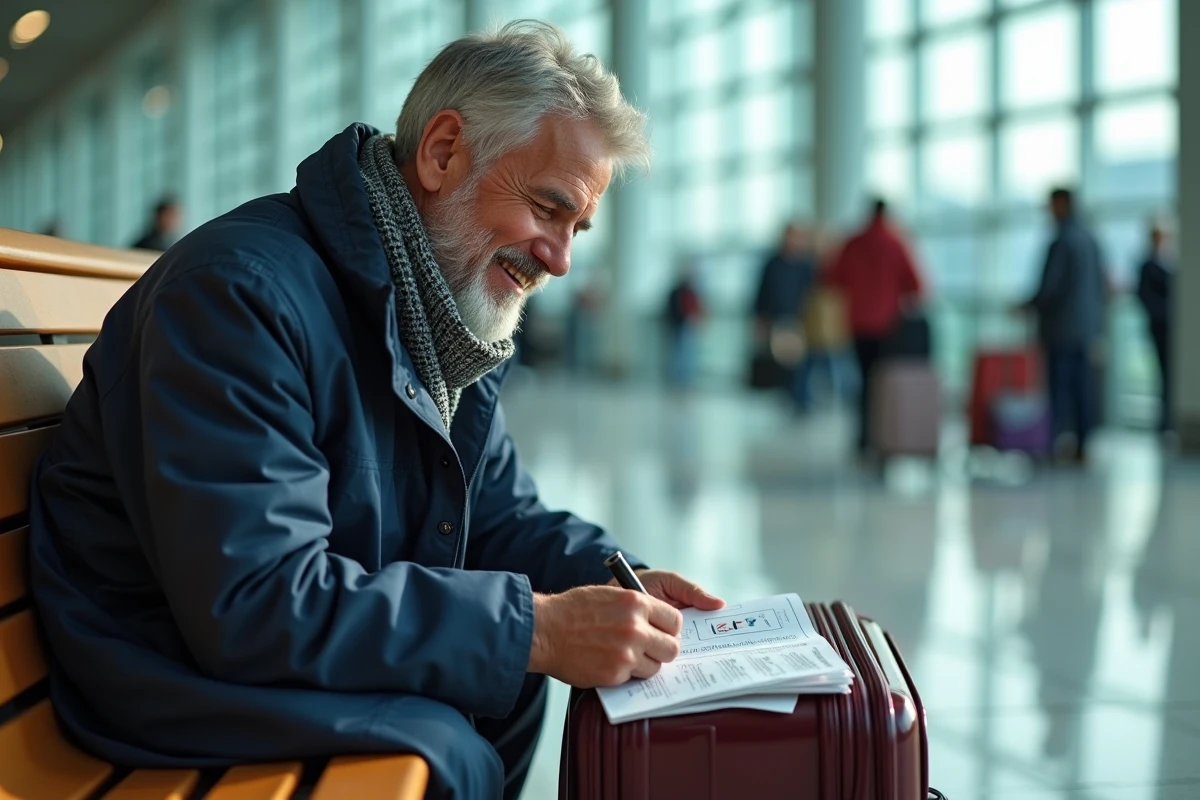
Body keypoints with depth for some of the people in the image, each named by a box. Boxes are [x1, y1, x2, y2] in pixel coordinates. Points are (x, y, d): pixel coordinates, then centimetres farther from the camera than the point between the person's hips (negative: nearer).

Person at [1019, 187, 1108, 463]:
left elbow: (1049, 287, -16)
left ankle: (1053, 446, -3)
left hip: (1061, 327, -7)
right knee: (1083, 387, 8)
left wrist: (1028, 306, 1)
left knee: (1059, 386, -4)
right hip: (1087, 327, 7)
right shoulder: (1091, 240, 9)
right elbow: (1102, 285, 14)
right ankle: (1082, 446, 9)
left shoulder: (1061, 242, -14)